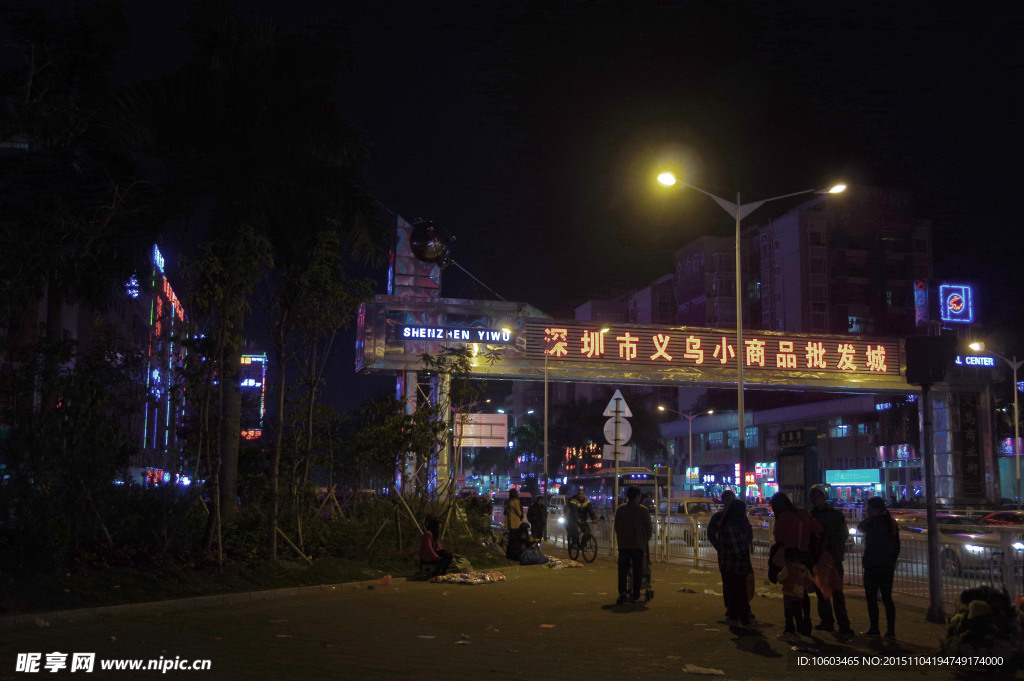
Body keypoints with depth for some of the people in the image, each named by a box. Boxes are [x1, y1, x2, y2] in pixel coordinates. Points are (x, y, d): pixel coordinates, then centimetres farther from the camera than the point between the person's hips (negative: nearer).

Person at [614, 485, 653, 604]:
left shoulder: (619, 510, 1)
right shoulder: (644, 511, -7)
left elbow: (616, 527, 7)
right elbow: (649, 529, -1)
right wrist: (645, 541, 16)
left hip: (623, 545, 2)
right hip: (639, 545, -2)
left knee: (623, 570, 7)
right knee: (637, 571, 7)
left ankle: (622, 592, -9)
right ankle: (635, 596, 8)